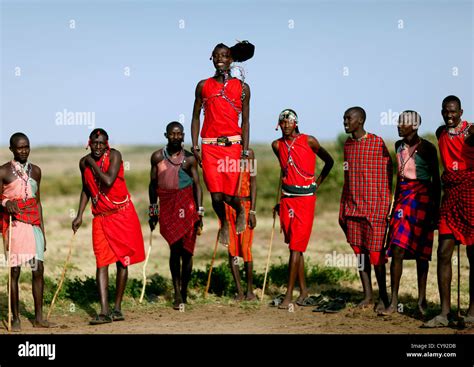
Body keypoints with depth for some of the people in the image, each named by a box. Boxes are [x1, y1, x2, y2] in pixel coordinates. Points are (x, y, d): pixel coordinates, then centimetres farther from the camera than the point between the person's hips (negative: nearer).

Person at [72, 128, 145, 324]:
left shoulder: (114, 155, -12)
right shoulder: (84, 162, 3)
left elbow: (108, 181, -27)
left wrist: (93, 163, -17)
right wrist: (79, 215, 11)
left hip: (122, 214, -3)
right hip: (100, 218, 3)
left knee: (122, 261, 3)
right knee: (101, 263, -7)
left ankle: (117, 308, 12)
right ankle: (104, 312, -12)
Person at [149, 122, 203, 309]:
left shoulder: (189, 159, 4)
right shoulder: (157, 157, 5)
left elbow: (197, 185, 4)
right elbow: (153, 184, 13)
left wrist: (199, 212, -3)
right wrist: (152, 211, 13)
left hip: (186, 206, 0)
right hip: (167, 206, 0)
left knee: (186, 250, 1)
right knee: (175, 248, -8)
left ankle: (184, 291, 13)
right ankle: (177, 293, -3)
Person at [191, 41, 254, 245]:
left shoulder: (242, 88, 6)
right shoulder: (203, 86, 8)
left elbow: (245, 121, 6)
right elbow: (196, 117, 11)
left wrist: (245, 151, 0)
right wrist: (195, 146, 2)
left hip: (233, 145, -1)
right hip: (209, 146, 1)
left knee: (229, 194, -6)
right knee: (216, 195, -3)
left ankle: (240, 211, 31)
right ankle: (223, 224, 28)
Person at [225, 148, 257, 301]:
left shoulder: (248, 153, 0)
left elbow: (253, 182, -2)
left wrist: (252, 211, -8)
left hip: (244, 204, -3)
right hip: (227, 206, 3)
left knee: (245, 248, -5)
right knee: (232, 249, 2)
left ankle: (250, 290, 6)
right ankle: (239, 291, 6)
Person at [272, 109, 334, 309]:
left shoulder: (309, 141, -5)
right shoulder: (277, 145, 7)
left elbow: (329, 161, 10)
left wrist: (317, 182, 8)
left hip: (305, 198, -5)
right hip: (287, 198, 5)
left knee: (295, 247, -10)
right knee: (294, 246, 9)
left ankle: (289, 294, -11)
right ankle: (303, 290, 18)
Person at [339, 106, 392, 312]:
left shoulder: (377, 143, -6)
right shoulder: (348, 145, 15)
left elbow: (387, 175, -7)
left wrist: (384, 208, -13)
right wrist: (342, 210, 16)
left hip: (374, 208, -6)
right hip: (353, 208, 7)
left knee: (375, 253, -5)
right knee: (359, 252, 8)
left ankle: (383, 297, 7)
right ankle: (367, 295, 15)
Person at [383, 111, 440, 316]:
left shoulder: (427, 149, -5)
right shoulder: (399, 146, 12)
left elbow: (436, 180, -4)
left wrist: (436, 209, -8)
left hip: (422, 200, -5)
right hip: (403, 199, 5)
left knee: (421, 252, 1)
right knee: (397, 250, -5)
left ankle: (422, 300, 9)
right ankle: (394, 302, -4)